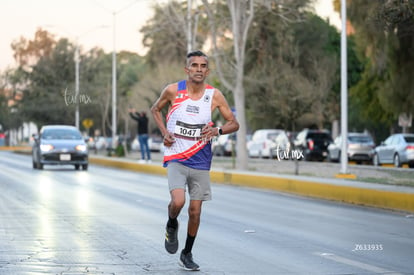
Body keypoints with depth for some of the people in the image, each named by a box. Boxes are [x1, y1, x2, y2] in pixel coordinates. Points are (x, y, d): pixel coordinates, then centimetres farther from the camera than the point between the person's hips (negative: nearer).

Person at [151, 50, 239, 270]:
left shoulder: (214, 95, -4)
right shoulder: (173, 90, -6)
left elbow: (234, 123, 5)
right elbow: (155, 109, 12)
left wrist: (217, 130, -16)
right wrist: (164, 132, -4)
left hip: (200, 162, 2)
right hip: (176, 159, -2)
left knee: (195, 210, 6)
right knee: (178, 201, -23)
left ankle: (187, 254, 25)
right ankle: (171, 226, 13)